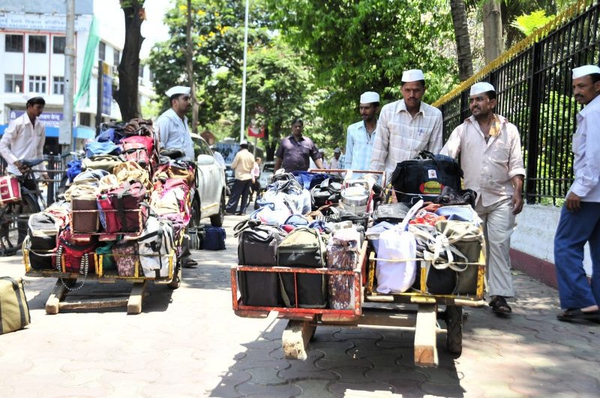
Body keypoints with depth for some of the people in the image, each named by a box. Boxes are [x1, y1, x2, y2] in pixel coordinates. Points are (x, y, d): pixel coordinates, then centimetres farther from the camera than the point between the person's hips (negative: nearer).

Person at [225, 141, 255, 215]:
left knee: (235, 194, -5)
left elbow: (233, 165, -6)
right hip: (248, 177, 5)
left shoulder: (239, 154, -9)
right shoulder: (251, 155, 5)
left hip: (240, 177, -5)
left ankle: (229, 209, -6)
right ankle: (242, 211, 8)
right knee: (245, 195, 7)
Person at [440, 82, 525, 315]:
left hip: (500, 199, -1)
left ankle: (499, 295, -3)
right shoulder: (463, 130, 8)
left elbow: (516, 165, 7)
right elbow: (444, 157, -2)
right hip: (471, 197, 1)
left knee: (499, 245, -6)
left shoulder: (509, 130, 9)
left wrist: (517, 192, -4)